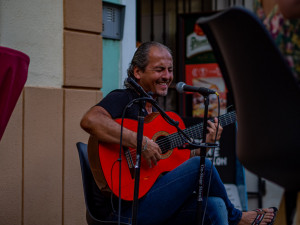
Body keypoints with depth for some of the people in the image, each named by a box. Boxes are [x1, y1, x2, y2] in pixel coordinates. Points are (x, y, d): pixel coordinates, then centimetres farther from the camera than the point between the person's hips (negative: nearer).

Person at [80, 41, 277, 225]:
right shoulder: (123, 99, -6)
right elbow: (90, 121, -29)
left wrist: (205, 144, 9)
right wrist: (141, 142, -28)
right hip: (127, 209, -8)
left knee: (214, 206, -16)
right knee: (201, 165, -16)